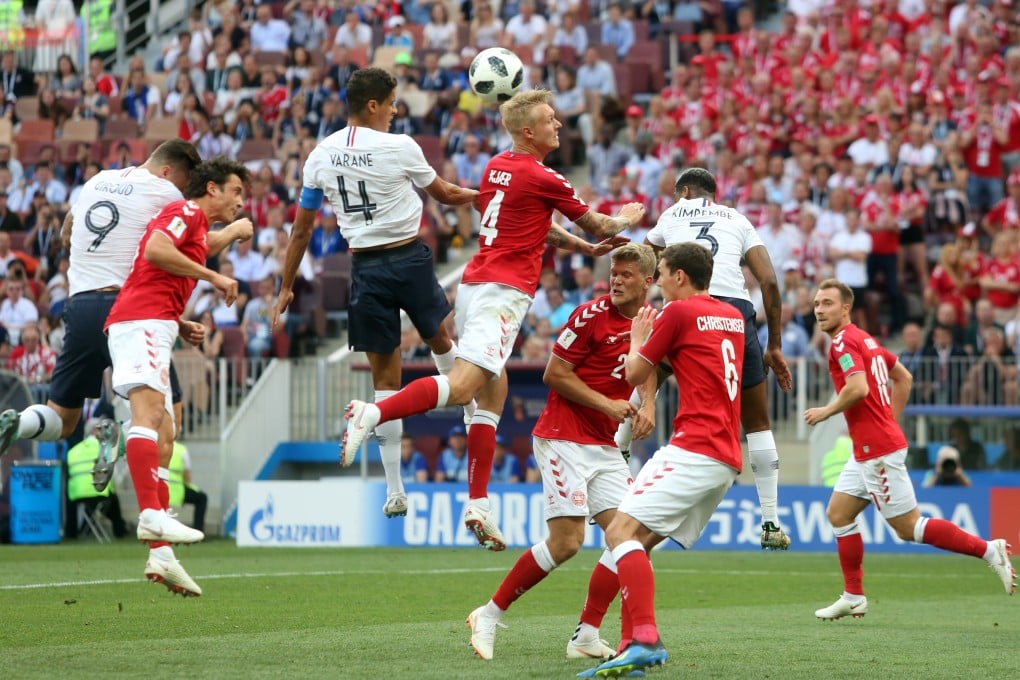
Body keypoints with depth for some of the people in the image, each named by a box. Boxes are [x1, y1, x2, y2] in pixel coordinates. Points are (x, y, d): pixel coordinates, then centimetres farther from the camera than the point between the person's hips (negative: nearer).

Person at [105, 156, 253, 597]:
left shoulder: (196, 227, 31)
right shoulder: (186, 211, 2)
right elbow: (155, 250, -17)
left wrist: (181, 326, 16)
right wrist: (213, 277, -11)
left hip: (150, 329, 10)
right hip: (142, 320, -10)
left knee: (164, 434, 5)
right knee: (148, 410, -25)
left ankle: (161, 555, 0)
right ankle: (151, 515, -42)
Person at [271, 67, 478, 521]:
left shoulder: (321, 156, 2)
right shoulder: (399, 148, -9)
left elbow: (301, 230, 7)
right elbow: (444, 195, 7)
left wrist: (287, 287, 16)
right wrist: (481, 194, 25)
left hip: (365, 266, 3)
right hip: (409, 257, -3)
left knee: (385, 377, 5)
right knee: (440, 340, 26)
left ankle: (395, 491, 3)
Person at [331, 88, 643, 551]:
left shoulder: (498, 166, 15)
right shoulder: (542, 179, -8)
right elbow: (595, 224, 8)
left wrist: (585, 247, 33)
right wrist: (625, 221, 29)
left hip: (476, 283, 9)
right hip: (504, 291, -9)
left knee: (493, 389, 13)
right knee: (463, 386, -19)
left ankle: (478, 506, 8)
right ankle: (373, 413, -36)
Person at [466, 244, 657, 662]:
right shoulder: (592, 315, -13)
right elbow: (554, 374, -12)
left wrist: (647, 406, 4)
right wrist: (606, 404, -15)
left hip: (604, 446, 7)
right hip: (564, 437, -7)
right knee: (566, 540, -14)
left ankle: (586, 637, 1)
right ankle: (489, 616, 0)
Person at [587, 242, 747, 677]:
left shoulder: (679, 312, -3)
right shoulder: (734, 317, 19)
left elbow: (634, 375, 6)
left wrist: (638, 338, 24)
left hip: (693, 450, -9)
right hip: (726, 462, 9)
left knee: (621, 531, -17)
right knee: (637, 542, 13)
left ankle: (644, 638, -33)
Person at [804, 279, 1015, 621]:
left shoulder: (844, 342, -14)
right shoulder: (865, 339, 15)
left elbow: (859, 388, -29)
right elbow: (904, 378, 23)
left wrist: (826, 411, -14)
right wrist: (890, 421, 23)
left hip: (878, 451, -10)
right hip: (867, 450, 10)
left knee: (908, 526, -5)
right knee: (838, 514, 11)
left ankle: (988, 549, -5)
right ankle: (853, 598, 14)